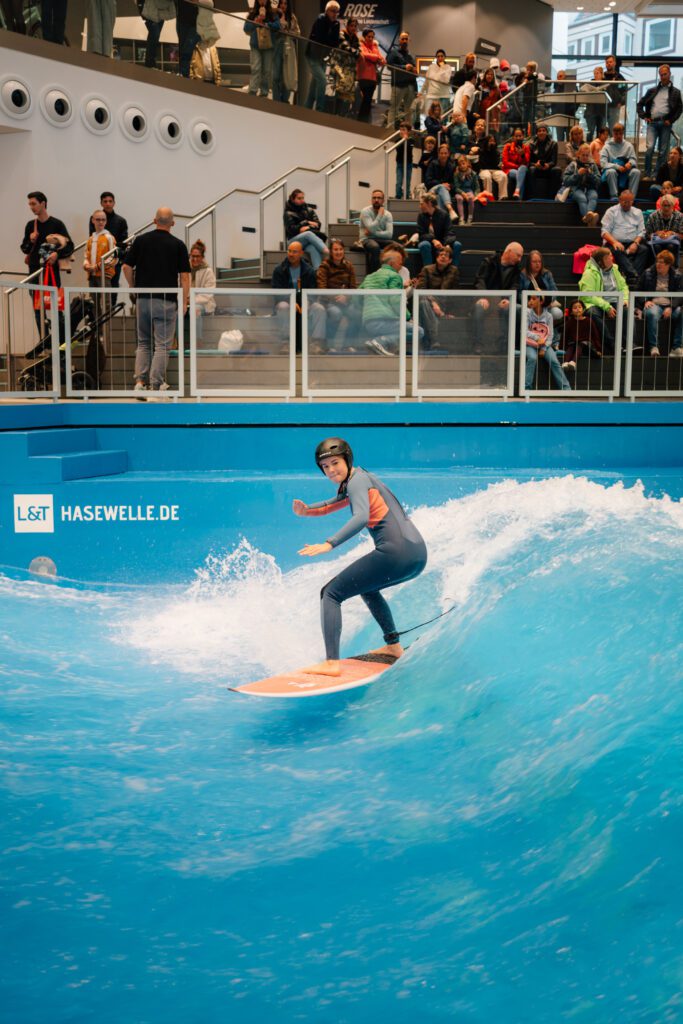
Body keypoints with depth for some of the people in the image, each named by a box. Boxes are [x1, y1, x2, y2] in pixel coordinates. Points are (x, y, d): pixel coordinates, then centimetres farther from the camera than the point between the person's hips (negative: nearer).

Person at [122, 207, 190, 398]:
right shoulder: (178, 245, -2)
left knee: (143, 343, 15)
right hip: (166, 301, -3)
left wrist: (134, 287, 15)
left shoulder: (141, 240, 4)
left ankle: (140, 381, 4)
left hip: (143, 299, 3)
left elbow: (126, 267, 1)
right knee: (162, 345, 2)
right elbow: (184, 276, -6)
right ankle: (156, 386, -2)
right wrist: (184, 302, -3)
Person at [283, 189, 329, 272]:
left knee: (313, 248, -35)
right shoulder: (288, 213, 5)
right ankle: (326, 250, -56)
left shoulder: (309, 210, 17)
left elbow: (317, 223, 10)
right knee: (309, 234, -37)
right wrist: (309, 223, -10)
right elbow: (291, 229, -8)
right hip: (295, 239, -3)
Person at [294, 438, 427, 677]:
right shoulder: (359, 479, 24)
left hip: (396, 551, -9)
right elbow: (335, 503, 38)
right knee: (366, 586, 36)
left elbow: (361, 517, -22)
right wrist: (306, 510, 20)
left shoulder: (357, 480, -5)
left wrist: (329, 544, -31)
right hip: (418, 553, 9)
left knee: (331, 593, -4)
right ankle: (394, 646, 32)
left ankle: (331, 663, -18)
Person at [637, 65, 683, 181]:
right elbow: (640, 104, 18)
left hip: (665, 123, 0)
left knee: (663, 151, 1)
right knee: (650, 147, -14)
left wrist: (671, 120, -5)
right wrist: (644, 116, 5)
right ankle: (647, 175, -9)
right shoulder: (652, 91, 14)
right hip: (652, 122, 0)